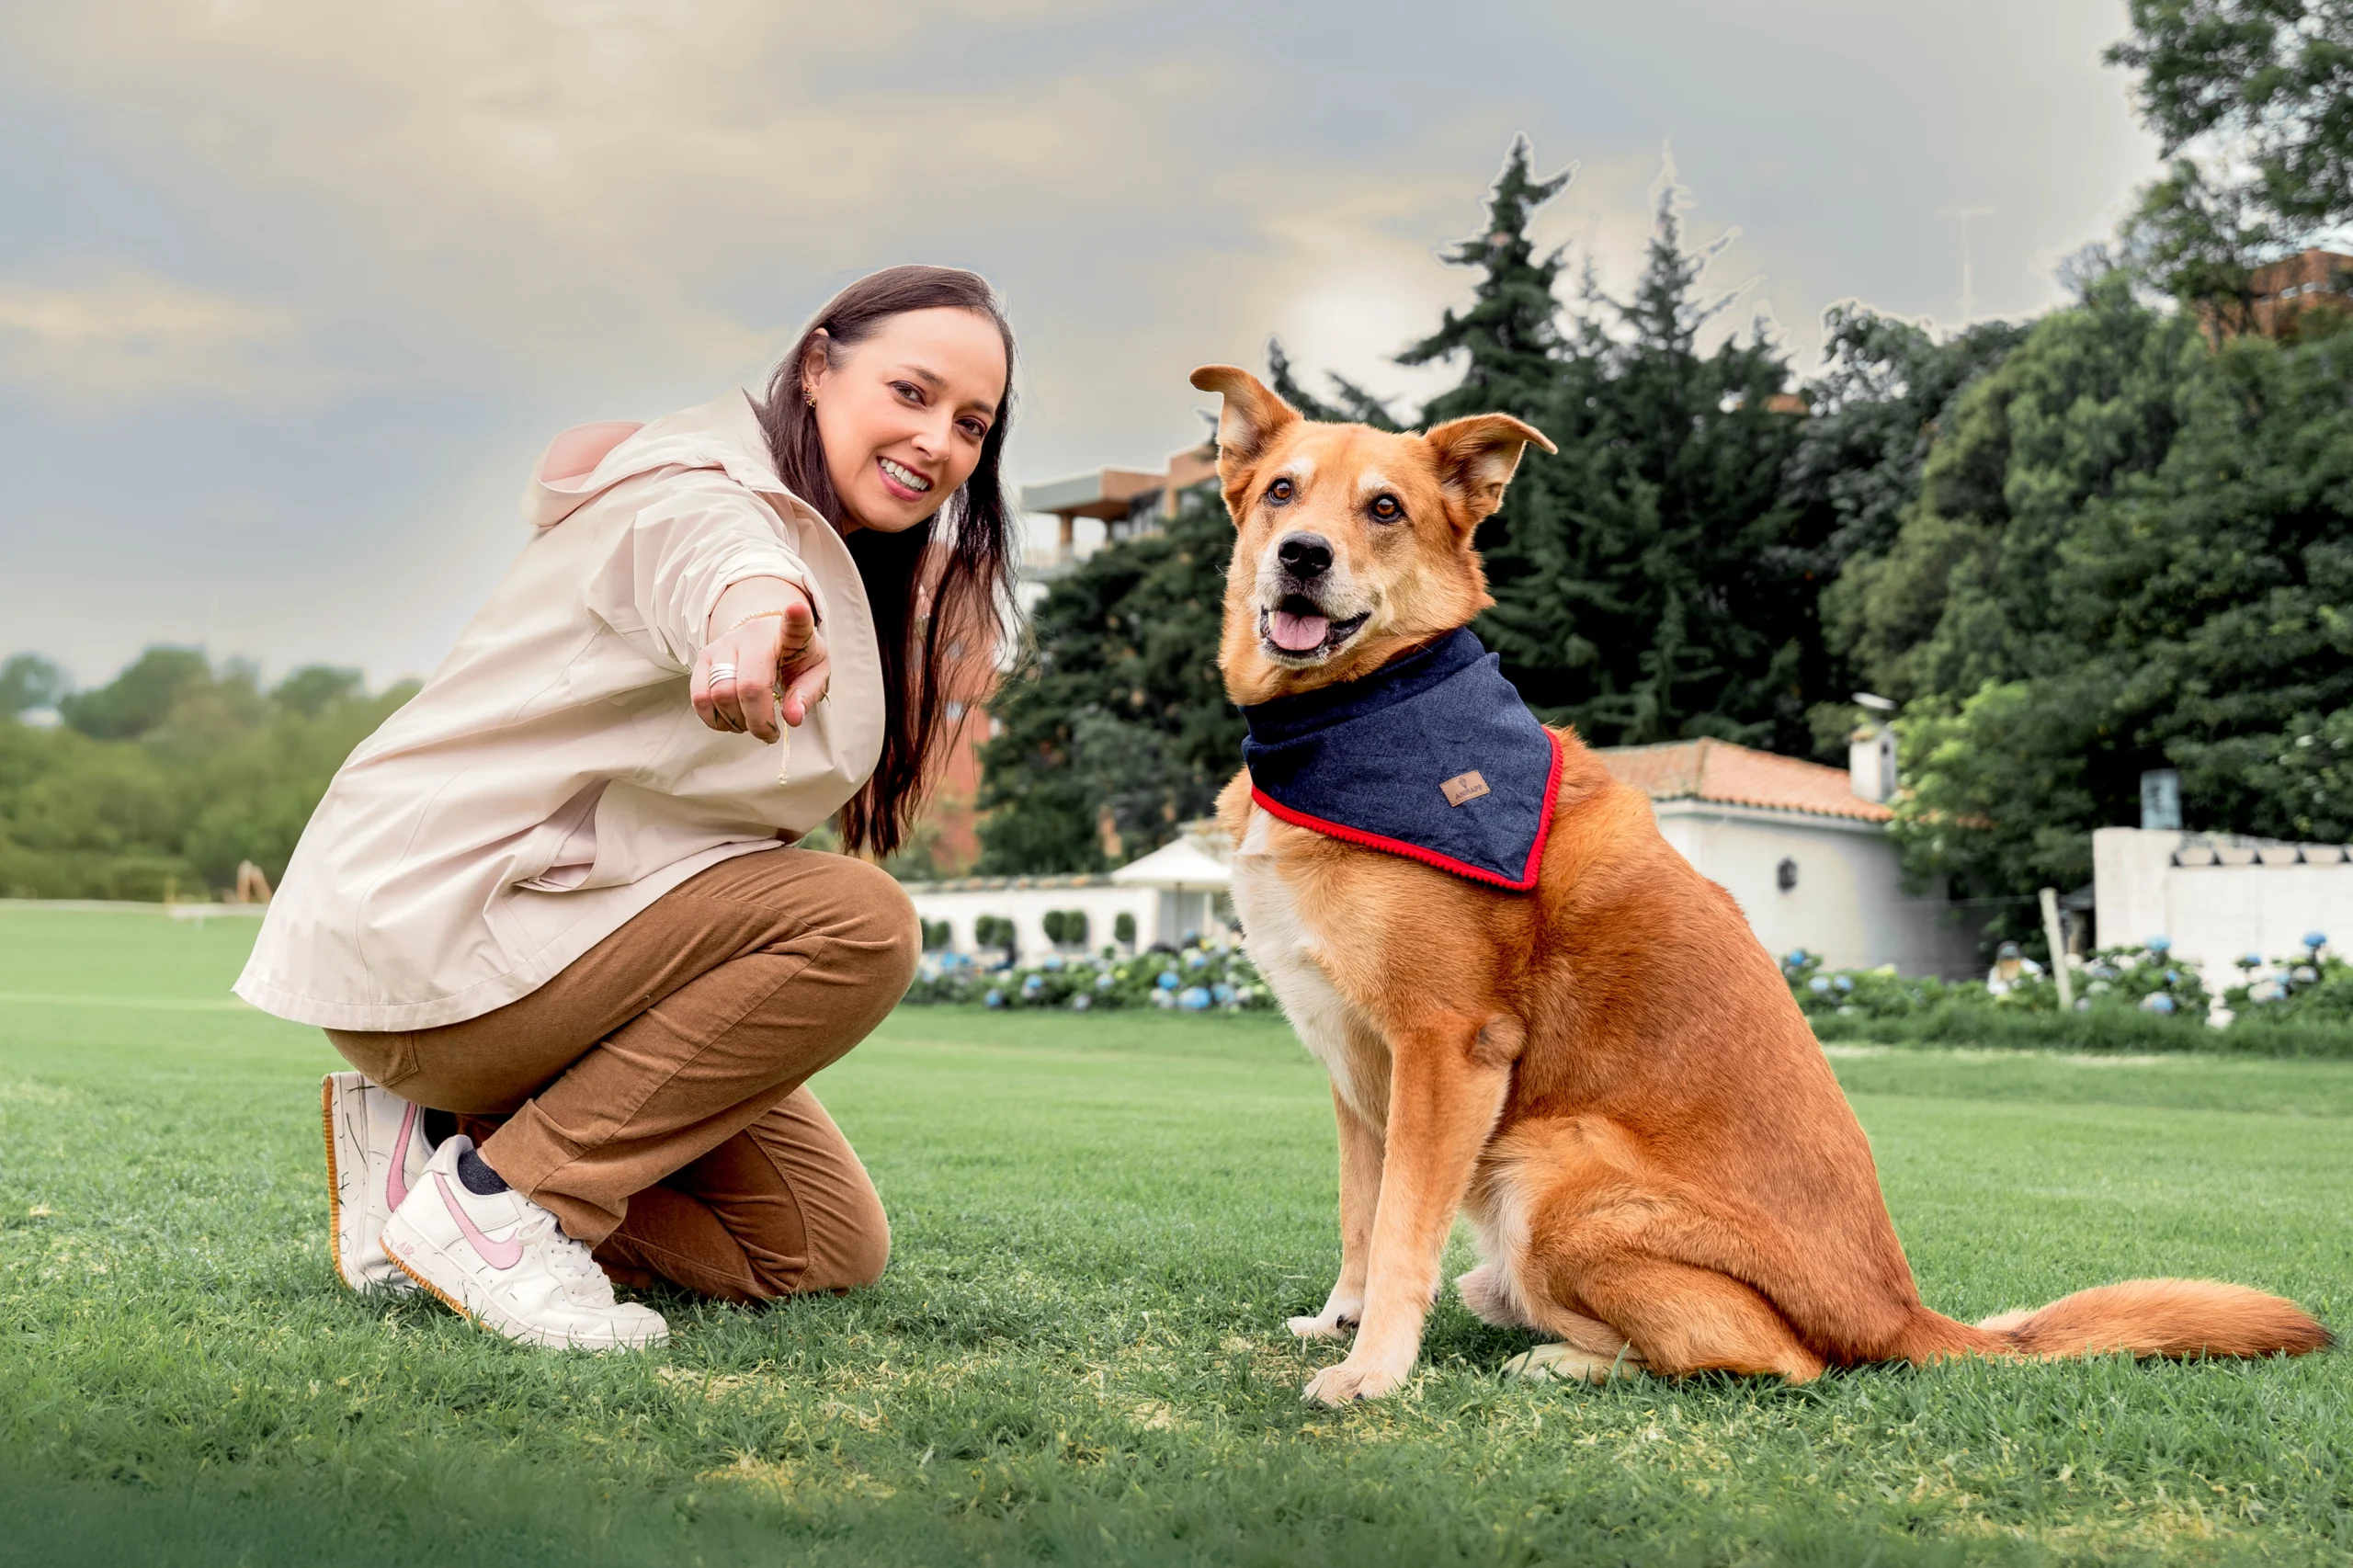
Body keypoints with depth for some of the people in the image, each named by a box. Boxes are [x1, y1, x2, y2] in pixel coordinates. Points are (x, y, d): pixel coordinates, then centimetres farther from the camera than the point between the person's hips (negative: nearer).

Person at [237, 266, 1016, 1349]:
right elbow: (711, 549, -44)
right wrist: (757, 604, -63)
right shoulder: (697, 490, -19)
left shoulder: (839, 562, 16)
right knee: (859, 923, -26)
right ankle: (497, 1194, -18)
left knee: (826, 1249, 5)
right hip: (426, 930, -9)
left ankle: (443, 1132, 6)